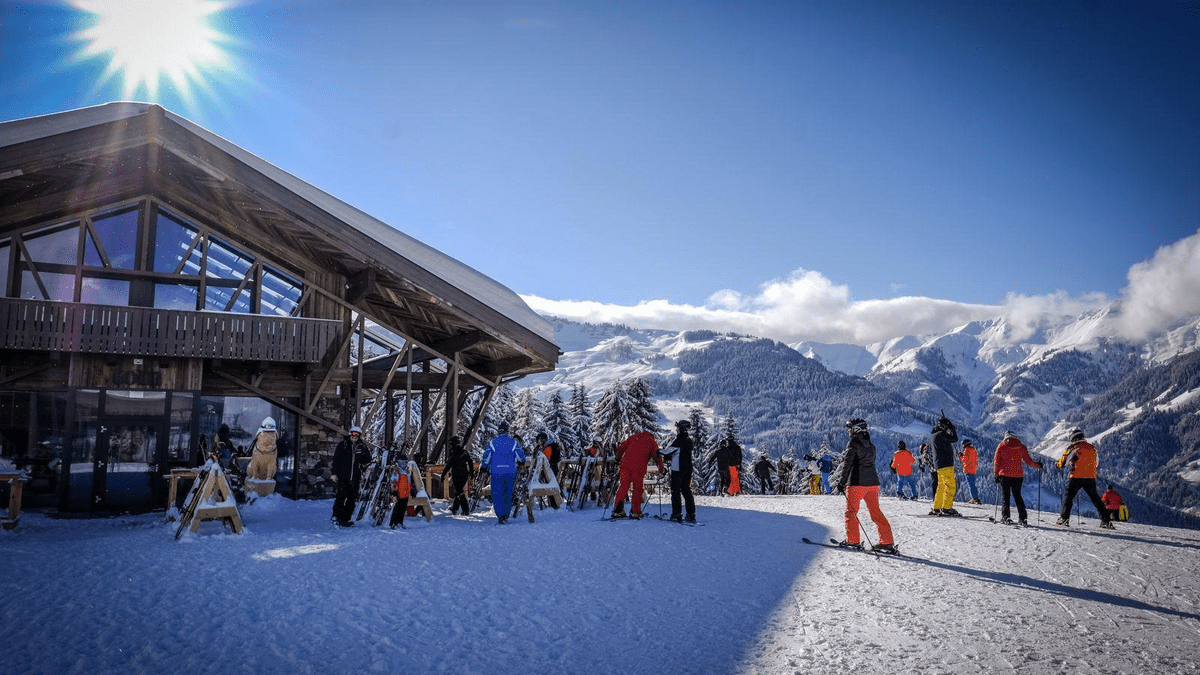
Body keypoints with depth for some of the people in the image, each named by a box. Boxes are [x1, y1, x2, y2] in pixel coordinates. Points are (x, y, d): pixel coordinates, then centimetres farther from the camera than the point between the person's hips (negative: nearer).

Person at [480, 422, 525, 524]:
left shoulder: (493, 442, 1)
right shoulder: (514, 442, 3)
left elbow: (486, 457, 2)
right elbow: (521, 456, 6)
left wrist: (482, 468, 16)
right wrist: (521, 462, 28)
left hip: (496, 472, -1)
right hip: (510, 472, 1)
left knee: (497, 495, 2)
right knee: (508, 494, 13)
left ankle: (500, 516, -10)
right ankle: (506, 515, 11)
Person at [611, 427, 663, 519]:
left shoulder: (634, 437, 22)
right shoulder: (652, 442, 16)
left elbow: (621, 447, 19)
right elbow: (656, 456, 9)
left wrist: (618, 458, 33)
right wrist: (661, 468, 21)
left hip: (626, 464, 2)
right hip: (639, 467, -2)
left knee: (624, 486, 8)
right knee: (637, 489, 8)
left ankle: (618, 509, 0)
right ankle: (635, 512, 8)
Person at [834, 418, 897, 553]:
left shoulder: (853, 443, -7)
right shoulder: (871, 445, 15)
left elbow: (847, 464, -12)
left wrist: (841, 481, -9)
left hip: (857, 483, -7)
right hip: (873, 482, 7)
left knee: (850, 511, 4)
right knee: (876, 511, 9)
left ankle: (852, 541, 4)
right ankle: (887, 543, 5)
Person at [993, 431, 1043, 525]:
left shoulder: (1001, 446, 1)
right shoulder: (1021, 446, 4)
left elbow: (997, 462, -2)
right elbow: (1028, 461, 5)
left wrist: (996, 474, 2)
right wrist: (1038, 465, 21)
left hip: (1005, 475, -2)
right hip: (1018, 475, 2)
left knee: (1005, 495, 3)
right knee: (1017, 496, 11)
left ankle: (1005, 517, -9)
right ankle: (1022, 518, 5)